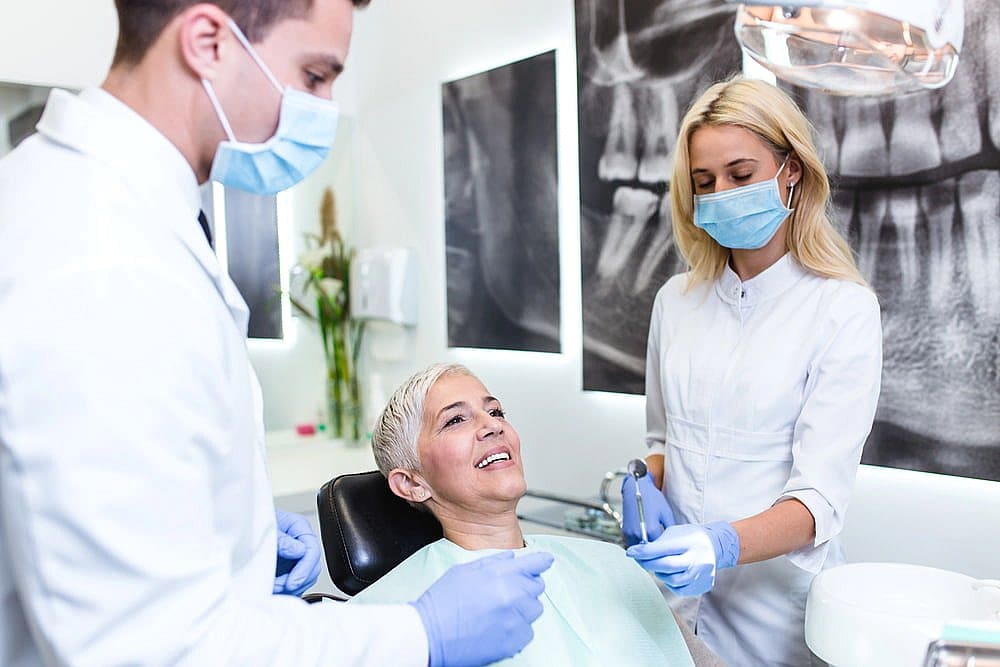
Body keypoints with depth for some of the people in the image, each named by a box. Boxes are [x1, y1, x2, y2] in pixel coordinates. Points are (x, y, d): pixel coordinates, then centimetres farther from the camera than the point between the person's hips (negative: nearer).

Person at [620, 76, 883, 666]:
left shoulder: (844, 308, -12)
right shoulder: (677, 300, 2)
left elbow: (820, 499, -18)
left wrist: (724, 545, -34)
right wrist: (648, 490, -8)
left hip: (773, 594, -3)